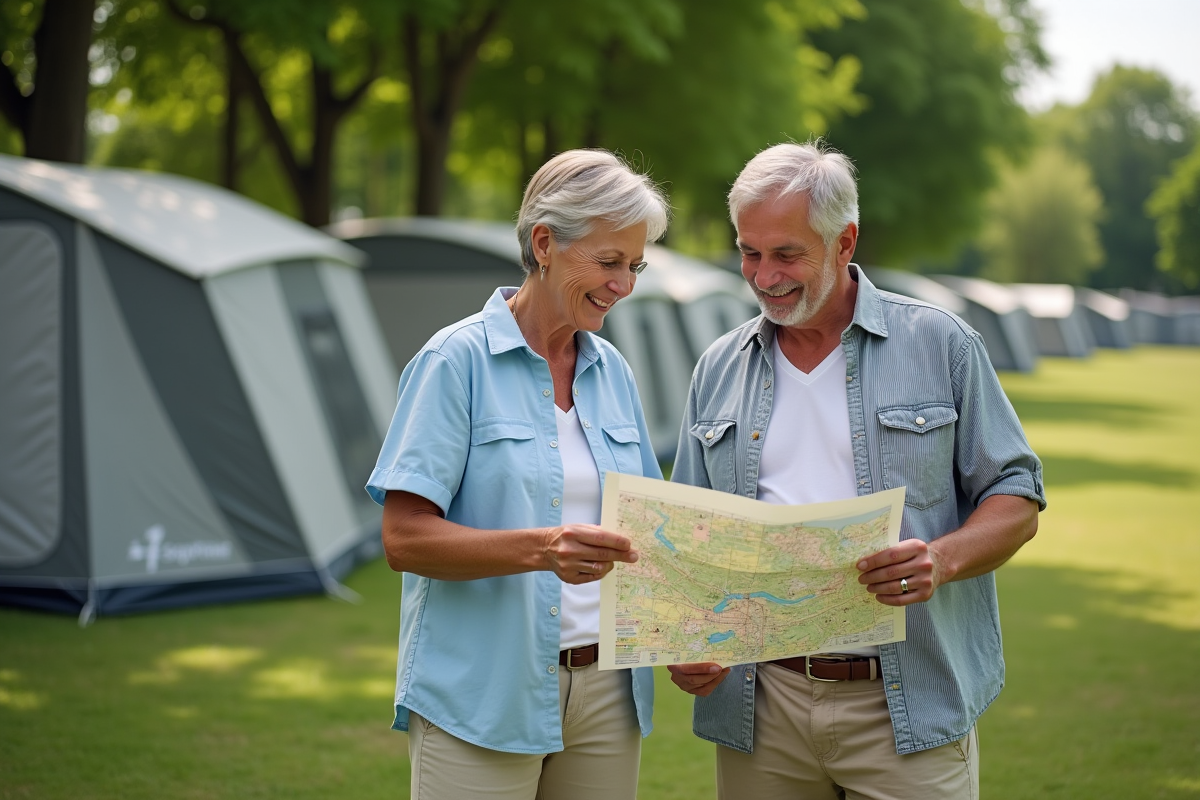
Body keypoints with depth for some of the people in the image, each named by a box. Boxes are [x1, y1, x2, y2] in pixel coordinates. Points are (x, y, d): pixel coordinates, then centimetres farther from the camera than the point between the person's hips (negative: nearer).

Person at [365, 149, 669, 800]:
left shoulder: (613, 372, 11)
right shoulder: (458, 360, -8)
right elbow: (404, 539, -14)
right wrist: (541, 549, -27)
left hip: (606, 696, 6)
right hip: (481, 700, -6)